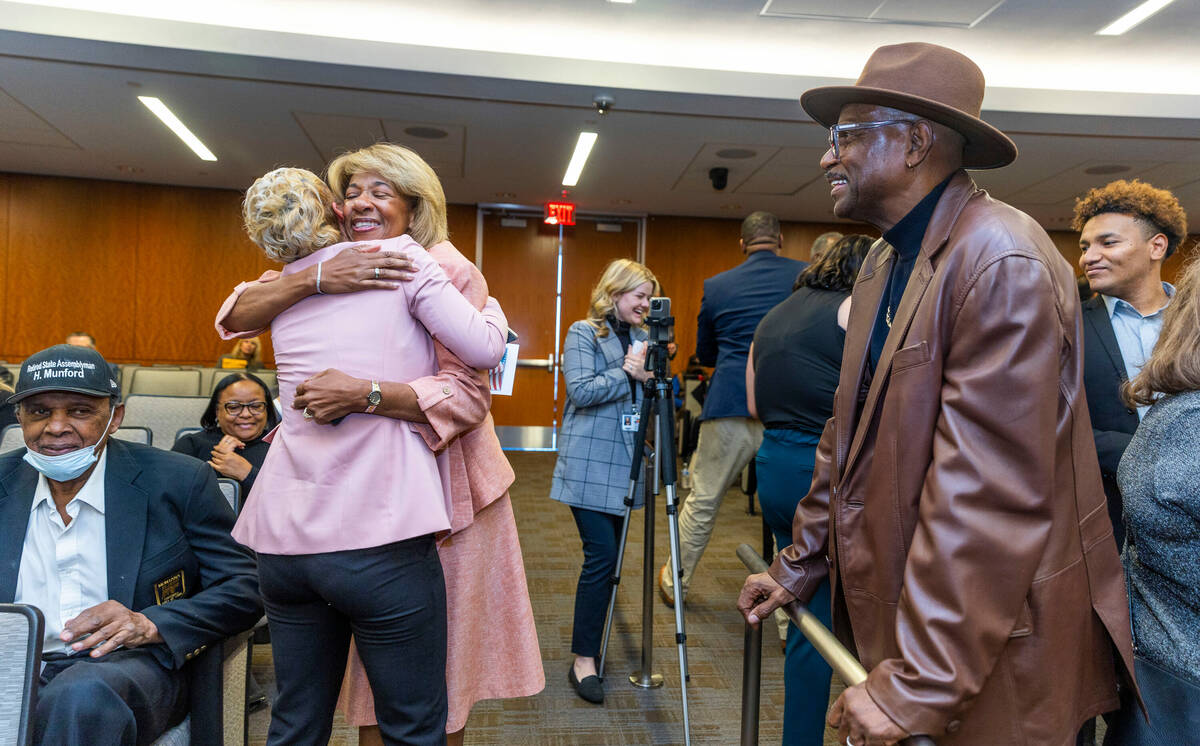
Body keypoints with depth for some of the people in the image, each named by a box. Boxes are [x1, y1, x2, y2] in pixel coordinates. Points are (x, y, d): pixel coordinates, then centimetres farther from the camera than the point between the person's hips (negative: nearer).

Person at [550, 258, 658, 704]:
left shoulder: (642, 337, 16)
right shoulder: (583, 333, -3)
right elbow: (580, 391, -14)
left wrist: (646, 375, -6)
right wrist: (626, 373, -11)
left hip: (624, 464, 6)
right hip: (589, 462, -6)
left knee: (608, 556, 11)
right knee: (602, 555, -10)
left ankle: (593, 640, 25)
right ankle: (583, 659, 0)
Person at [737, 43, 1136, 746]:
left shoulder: (1004, 263, -21)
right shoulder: (884, 260, 8)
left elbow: (991, 498, -26)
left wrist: (918, 683, -24)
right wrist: (799, 566, 14)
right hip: (885, 615, 8)